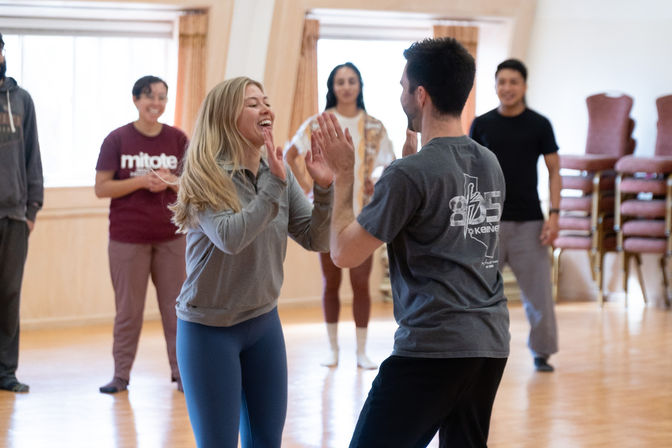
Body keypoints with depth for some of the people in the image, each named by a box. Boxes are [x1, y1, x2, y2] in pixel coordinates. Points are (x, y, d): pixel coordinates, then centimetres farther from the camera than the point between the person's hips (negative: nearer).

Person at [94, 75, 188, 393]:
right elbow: (101, 188, -5)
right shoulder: (117, 140, -3)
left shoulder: (177, 139, 4)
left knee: (175, 305, 4)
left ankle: (181, 370, 11)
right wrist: (141, 181, -16)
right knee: (128, 308, 3)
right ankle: (121, 374, 11)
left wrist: (172, 183, -13)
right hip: (127, 237, -2)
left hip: (170, 236, 2)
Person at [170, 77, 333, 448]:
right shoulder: (205, 177, -15)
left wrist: (324, 188, -17)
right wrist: (274, 186, -28)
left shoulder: (278, 172, 0)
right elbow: (230, 237, -28)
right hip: (209, 329, -5)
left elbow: (315, 240, -2)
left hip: (264, 322, 5)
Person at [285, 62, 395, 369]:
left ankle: (362, 350, 6)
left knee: (361, 283, -1)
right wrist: (306, 186, -4)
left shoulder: (374, 128, 3)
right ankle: (333, 348, 15)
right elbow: (289, 156, 3)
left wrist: (379, 181, -11)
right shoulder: (318, 125, 0)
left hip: (362, 215, 0)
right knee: (331, 283, 6)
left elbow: (389, 165, 7)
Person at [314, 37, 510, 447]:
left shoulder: (411, 174, -12)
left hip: (432, 348, -8)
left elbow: (344, 253, -6)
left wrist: (344, 174, 4)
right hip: (491, 344, 8)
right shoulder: (490, 165, 10)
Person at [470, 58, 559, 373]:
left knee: (538, 291, 1)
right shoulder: (481, 125, 5)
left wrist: (554, 214, -5)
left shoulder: (539, 125, 2)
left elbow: (554, 171, 5)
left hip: (529, 222, -1)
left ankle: (542, 353, 15)